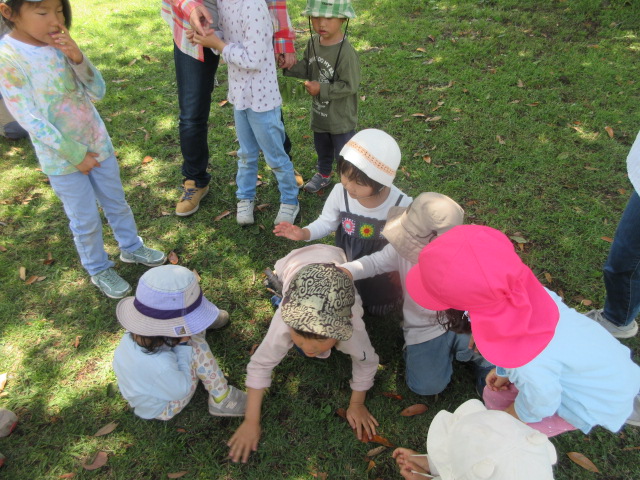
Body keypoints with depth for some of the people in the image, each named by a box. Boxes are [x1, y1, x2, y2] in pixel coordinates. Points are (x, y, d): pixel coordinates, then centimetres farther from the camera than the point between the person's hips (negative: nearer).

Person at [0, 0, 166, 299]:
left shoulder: (60, 43, -5)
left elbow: (98, 91, -6)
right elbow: (30, 119, -18)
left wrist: (77, 58, -23)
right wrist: (75, 155, -16)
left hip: (97, 142, 5)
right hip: (62, 157, -4)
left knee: (117, 203, 20)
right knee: (86, 221, 10)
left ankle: (131, 247, 44)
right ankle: (99, 271, 32)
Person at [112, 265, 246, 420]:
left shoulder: (133, 335, -26)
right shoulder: (161, 368, -45)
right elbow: (181, 390, -24)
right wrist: (183, 346, -24)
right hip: (160, 410, -6)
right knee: (195, 346, -24)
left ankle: (208, 320, 33)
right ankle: (221, 400, -10)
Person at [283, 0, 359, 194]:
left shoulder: (346, 52, -27)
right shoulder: (313, 42, -5)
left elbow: (350, 86, -25)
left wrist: (321, 89, -26)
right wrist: (289, 67, -11)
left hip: (341, 117, -7)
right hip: (319, 112, 7)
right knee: (322, 149, 28)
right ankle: (324, 174, 51)